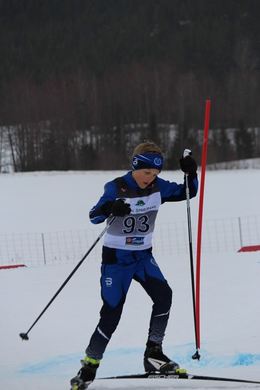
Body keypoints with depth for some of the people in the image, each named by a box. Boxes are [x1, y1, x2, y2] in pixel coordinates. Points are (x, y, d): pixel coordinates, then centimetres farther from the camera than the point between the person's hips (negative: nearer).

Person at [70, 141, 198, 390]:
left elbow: (187, 192, 6)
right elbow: (94, 216, -23)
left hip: (143, 256, 4)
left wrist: (190, 172, -14)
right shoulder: (116, 188, -16)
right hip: (116, 257, -4)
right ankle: (89, 367, 6)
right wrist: (110, 208, -45)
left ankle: (153, 355, -6)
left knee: (163, 295, -18)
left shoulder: (158, 187, -3)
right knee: (112, 314, -8)